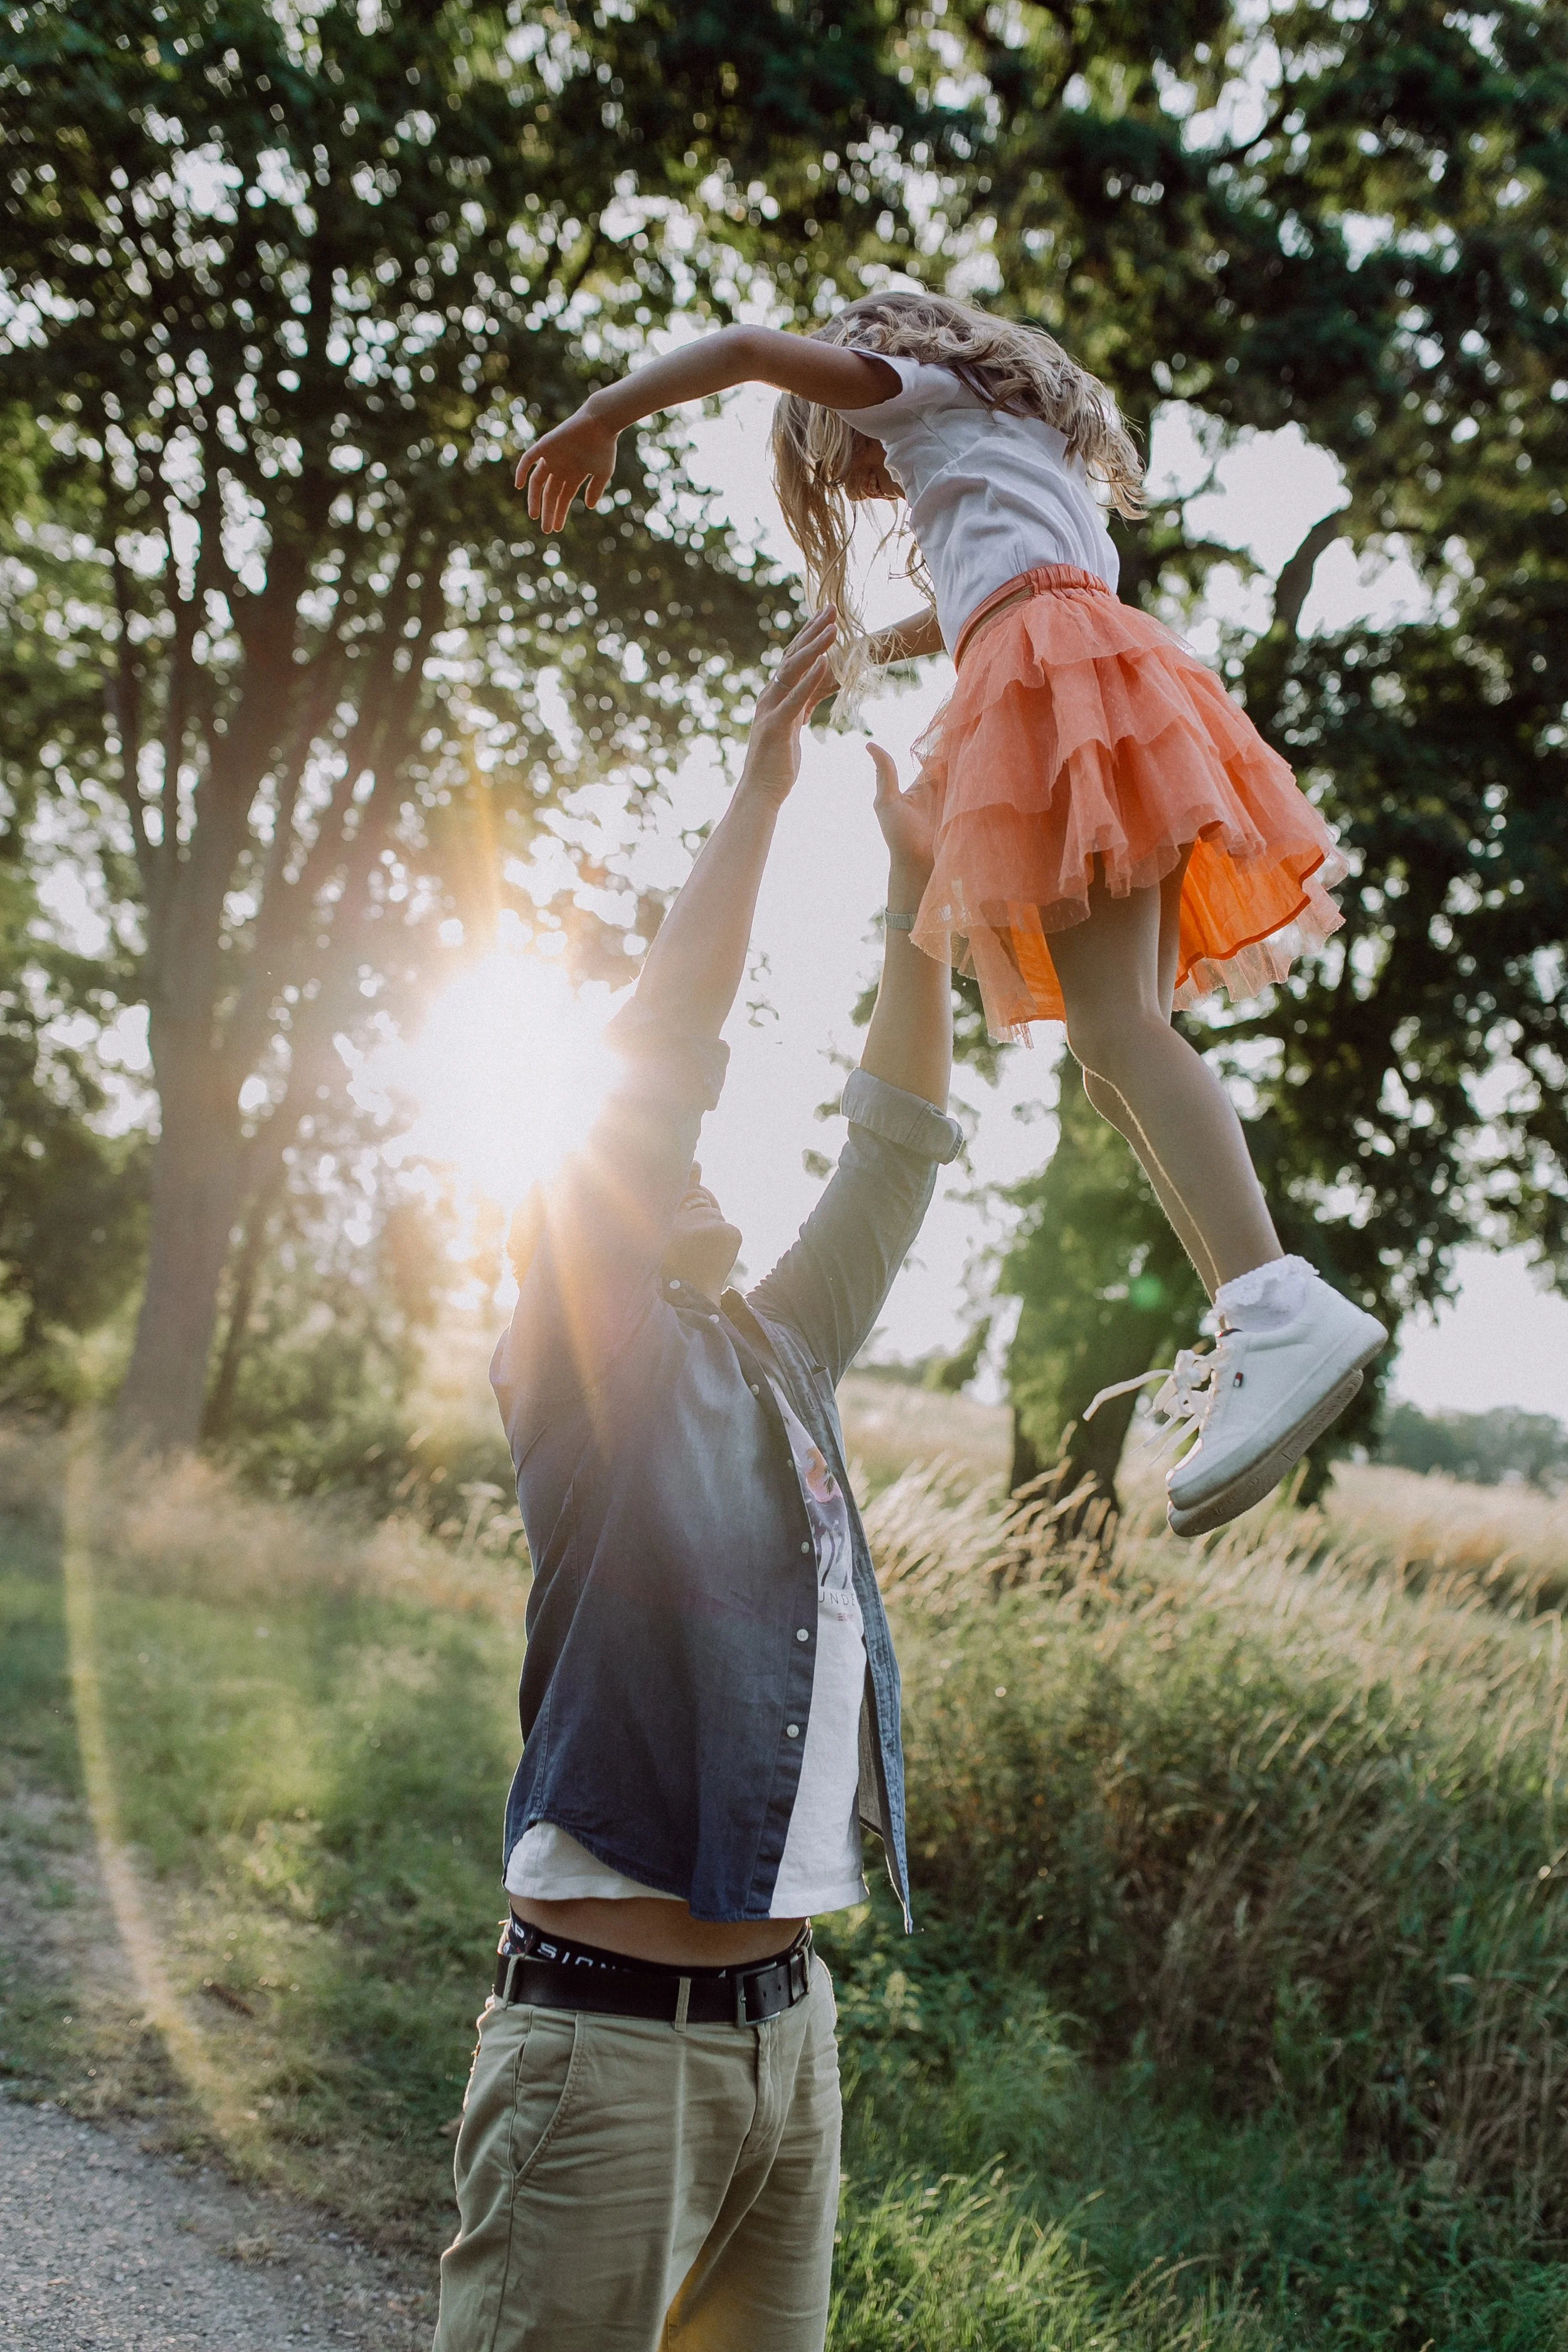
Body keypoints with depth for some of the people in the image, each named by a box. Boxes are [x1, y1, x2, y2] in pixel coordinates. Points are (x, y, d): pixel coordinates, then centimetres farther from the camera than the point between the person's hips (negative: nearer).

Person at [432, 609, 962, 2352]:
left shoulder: (776, 1359, 15)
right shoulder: (581, 1373, -3)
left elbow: (899, 1145, 16)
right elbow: (650, 1074, -12)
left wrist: (916, 888, 11)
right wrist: (759, 788, -10)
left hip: (785, 2023, 7)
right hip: (605, 2035, -7)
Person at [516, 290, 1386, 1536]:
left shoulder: (925, 391, 15)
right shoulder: (1026, 454, 38)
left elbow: (748, 347, 4)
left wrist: (598, 420, 14)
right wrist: (874, 646, 66)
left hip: (1058, 674, -9)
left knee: (1116, 1027, -23)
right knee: (1121, 1049, 1)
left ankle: (1283, 1311, -39)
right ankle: (1250, 1341, -8)